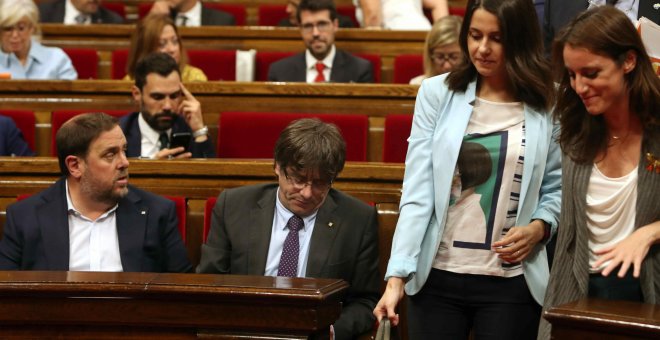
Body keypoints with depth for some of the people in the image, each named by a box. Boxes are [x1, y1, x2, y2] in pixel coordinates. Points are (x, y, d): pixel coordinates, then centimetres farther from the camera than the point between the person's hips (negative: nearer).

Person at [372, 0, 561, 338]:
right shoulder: (437, 93, -1)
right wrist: (397, 275, -13)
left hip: (510, 283, 0)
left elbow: (557, 189, 5)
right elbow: (417, 194, -5)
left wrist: (539, 227, -15)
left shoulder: (547, 106, 0)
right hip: (436, 277, 0)